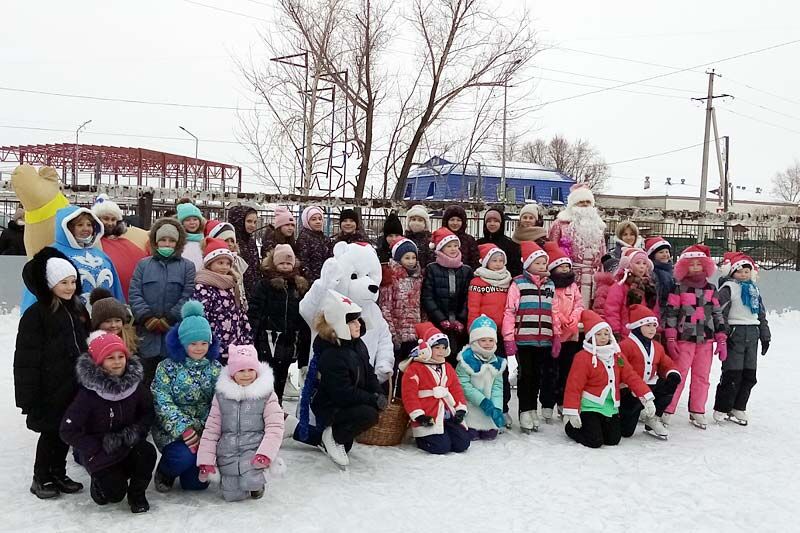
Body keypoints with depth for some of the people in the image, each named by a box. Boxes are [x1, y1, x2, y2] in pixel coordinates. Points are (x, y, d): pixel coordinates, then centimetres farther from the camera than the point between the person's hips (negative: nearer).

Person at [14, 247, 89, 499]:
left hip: (74, 385, 6)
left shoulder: (78, 310, 9)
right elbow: (26, 360, -13)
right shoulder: (36, 314, -12)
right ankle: (41, 479, 20)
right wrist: (29, 397, -16)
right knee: (51, 433, 4)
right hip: (50, 390, -6)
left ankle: (58, 474, 28)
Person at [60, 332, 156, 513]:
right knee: (115, 493, -21)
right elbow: (68, 431, -14)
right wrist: (97, 448, -18)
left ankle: (137, 494, -2)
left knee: (148, 452, -29)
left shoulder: (135, 384, -5)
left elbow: (148, 413, 6)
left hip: (130, 447, 3)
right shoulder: (89, 393, -15)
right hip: (101, 453, -3)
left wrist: (135, 432, -13)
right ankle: (100, 479, 17)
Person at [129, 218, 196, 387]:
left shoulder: (187, 266, 9)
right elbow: (134, 294, 2)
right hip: (147, 335, 1)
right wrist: (148, 318, -11)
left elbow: (188, 296, -3)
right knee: (147, 380, 7)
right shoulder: (143, 265, 13)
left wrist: (169, 319, -12)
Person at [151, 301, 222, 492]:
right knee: (184, 457, -30)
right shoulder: (168, 367, -5)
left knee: (197, 484, -10)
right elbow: (162, 401, -14)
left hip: (204, 431, 2)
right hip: (172, 429, -2)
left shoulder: (215, 368, 4)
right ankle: (164, 473, 6)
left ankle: (192, 477, 29)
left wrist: (202, 431, -18)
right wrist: (184, 428, -24)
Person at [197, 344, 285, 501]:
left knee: (250, 484, -25)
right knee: (232, 496, -5)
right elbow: (211, 429, 6)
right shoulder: (221, 395, 4)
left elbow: (275, 427, -8)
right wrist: (206, 461, -1)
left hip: (254, 450, -2)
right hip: (228, 454, 3)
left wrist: (265, 454, -22)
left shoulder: (267, 395, -3)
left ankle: (257, 482, 13)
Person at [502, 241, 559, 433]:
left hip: (545, 340, 5)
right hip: (524, 339, -4)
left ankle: (538, 409, 20)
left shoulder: (550, 285, 13)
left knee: (545, 375, 9)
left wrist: (556, 337, 13)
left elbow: (554, 312, 17)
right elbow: (510, 311, -5)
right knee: (527, 376, 1)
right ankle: (526, 412, 11)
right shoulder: (519, 283, -2)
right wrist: (508, 338, -9)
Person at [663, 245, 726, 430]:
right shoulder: (679, 288, -2)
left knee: (702, 377, 8)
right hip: (684, 339, -4)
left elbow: (718, 314, 13)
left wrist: (722, 340, 9)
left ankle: (697, 412, 19)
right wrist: (670, 339, -10)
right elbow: (670, 313, -5)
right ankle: (666, 411, 2)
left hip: (706, 340, 4)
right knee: (678, 376, -5)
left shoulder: (711, 289, 10)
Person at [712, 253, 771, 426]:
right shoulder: (728, 287, -4)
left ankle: (738, 408, 18)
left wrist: (765, 336, 22)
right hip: (735, 332, -7)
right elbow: (719, 312, -12)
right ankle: (721, 410, 1)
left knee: (749, 376, 7)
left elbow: (762, 314, 25)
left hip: (752, 334, 7)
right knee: (733, 375, -9)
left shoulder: (754, 289, 19)